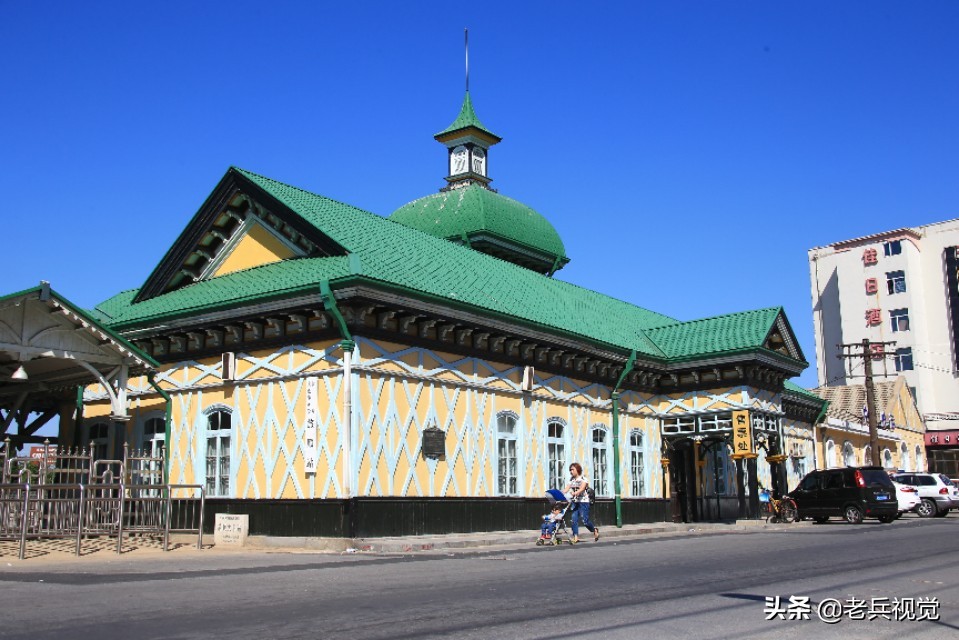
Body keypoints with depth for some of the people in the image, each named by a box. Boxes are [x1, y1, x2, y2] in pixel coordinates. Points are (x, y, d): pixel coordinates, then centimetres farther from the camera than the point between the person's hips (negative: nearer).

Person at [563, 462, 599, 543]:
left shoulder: (584, 478, -6)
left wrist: (574, 493, -41)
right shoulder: (572, 480, 11)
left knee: (585, 520, -7)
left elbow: (581, 489, -22)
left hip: (583, 501, -5)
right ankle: (575, 537, -4)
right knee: (574, 519, -6)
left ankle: (595, 530, 20)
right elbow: (566, 489, 0)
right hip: (575, 502, 5)